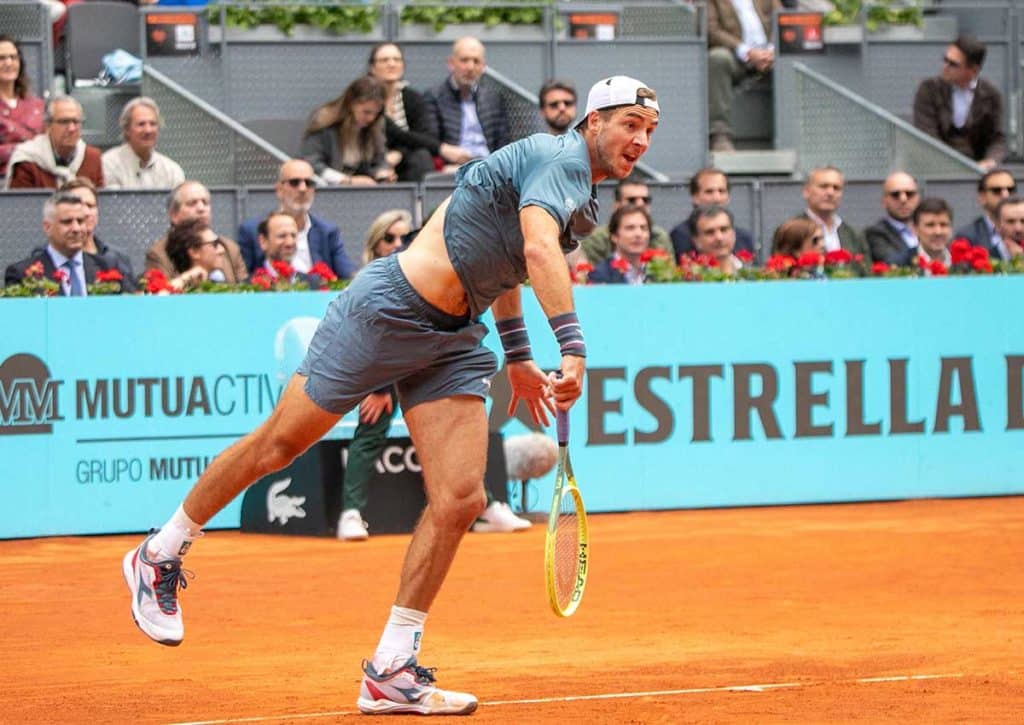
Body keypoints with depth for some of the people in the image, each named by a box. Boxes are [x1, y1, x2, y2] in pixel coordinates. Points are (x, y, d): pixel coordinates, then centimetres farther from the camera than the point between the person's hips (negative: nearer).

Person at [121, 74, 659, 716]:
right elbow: (539, 248, -37)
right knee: (278, 445, 5)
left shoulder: (580, 185, 12)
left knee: (460, 500, -7)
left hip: (454, 342, 8)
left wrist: (518, 358, 29)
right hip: (387, 309, -8)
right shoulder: (556, 159, -18)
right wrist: (573, 345, -46)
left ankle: (390, 673, -1)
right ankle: (160, 555, 27)